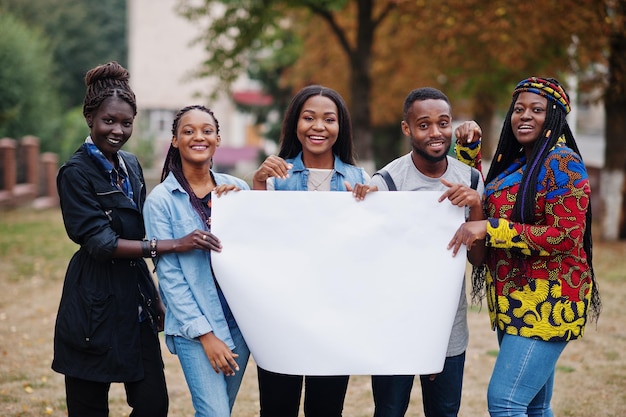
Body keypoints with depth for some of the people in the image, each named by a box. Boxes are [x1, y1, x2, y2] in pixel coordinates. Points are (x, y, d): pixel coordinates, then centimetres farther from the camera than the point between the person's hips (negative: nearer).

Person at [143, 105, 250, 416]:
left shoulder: (235, 189, 7)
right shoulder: (161, 199, -5)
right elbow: (169, 274, -8)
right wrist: (205, 334, -13)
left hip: (239, 318, 4)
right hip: (193, 325, -4)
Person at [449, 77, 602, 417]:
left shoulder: (562, 162, -11)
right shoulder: (514, 162, 15)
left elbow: (567, 236, -19)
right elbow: (484, 196, 32)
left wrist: (489, 228, -22)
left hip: (547, 302, -9)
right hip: (514, 300, 9)